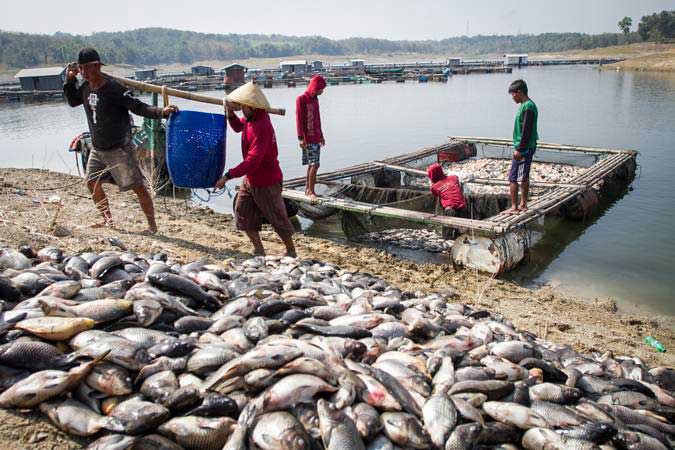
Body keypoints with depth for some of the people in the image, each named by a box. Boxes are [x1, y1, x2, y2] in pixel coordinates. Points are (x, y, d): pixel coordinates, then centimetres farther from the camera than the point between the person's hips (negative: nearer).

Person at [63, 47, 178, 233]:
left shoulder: (114, 88, -19)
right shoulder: (86, 87, 3)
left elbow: (138, 107, -22)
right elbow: (73, 101, 22)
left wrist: (161, 112, -38)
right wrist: (70, 80, 7)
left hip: (119, 149, -8)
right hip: (98, 149, 9)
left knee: (138, 186, -6)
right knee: (92, 183, 16)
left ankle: (152, 226, 2)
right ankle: (107, 219, 33)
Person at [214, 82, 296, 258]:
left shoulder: (262, 127, -29)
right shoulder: (251, 118, -1)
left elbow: (252, 161, -34)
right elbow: (238, 126, 21)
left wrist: (228, 176, -33)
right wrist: (230, 114, -1)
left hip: (266, 181, -9)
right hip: (250, 178, 9)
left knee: (277, 218, 4)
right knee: (242, 212, 10)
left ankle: (291, 252, 23)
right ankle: (259, 251, 20)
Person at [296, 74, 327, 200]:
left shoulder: (315, 99, 14)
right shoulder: (301, 99, -10)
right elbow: (299, 119, -13)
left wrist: (321, 136, 24)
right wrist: (301, 138, -18)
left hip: (316, 138, 8)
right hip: (308, 139, -8)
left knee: (312, 164, 12)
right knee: (315, 164, -11)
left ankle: (307, 189, 21)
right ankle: (311, 191, -3)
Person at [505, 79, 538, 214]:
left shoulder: (528, 107, -17)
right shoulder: (526, 105, 14)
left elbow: (526, 130, -22)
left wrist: (519, 149, -21)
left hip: (524, 148, -10)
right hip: (525, 148, 10)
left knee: (513, 178, -8)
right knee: (524, 178, 14)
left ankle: (514, 207, -5)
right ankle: (522, 205, 21)